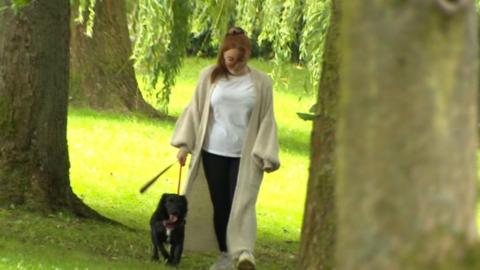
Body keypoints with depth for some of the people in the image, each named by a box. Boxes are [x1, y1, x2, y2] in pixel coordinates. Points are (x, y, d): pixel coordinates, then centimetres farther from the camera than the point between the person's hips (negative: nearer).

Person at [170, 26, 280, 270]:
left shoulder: (261, 83, 0)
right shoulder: (209, 76, 3)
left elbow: (266, 121, 2)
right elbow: (195, 111, 10)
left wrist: (267, 155, -5)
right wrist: (184, 144, 5)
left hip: (245, 156, -2)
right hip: (213, 152, 2)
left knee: (241, 203, -13)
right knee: (218, 205, 4)